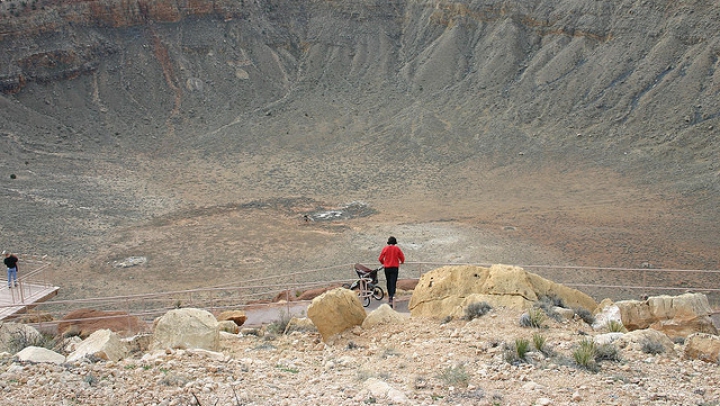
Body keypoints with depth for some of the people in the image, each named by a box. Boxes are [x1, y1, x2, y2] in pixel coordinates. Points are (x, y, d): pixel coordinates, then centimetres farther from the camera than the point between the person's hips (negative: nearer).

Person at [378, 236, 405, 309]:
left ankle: (390, 296, 27)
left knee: (388, 282, 17)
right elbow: (402, 257, 0)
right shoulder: (397, 248, -4)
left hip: (387, 268, 2)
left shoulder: (385, 248, -1)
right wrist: (402, 262, 23)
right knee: (393, 283, -6)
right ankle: (392, 297, -20)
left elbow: (380, 258, 1)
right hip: (395, 267, -2)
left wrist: (383, 263, 22)